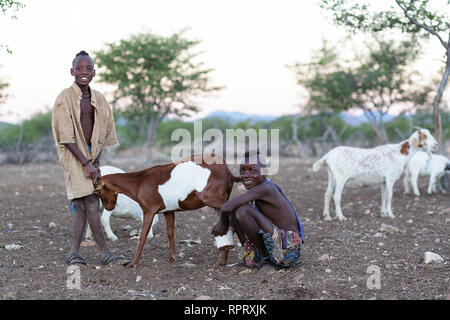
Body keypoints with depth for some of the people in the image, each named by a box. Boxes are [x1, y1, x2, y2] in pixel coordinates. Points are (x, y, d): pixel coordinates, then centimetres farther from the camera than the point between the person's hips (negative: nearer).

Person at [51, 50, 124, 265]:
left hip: (91, 155, 6)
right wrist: (86, 163, -18)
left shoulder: (98, 99, 7)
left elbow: (103, 133, 11)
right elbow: (66, 137, -14)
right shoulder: (65, 98, -10)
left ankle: (74, 253, 12)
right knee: (91, 205, -10)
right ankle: (106, 254, -8)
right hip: (73, 156, -6)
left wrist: (96, 160, -2)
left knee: (82, 207, 6)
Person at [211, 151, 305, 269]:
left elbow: (226, 208, -26)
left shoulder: (264, 188, -20)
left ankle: (265, 257, -8)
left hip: (287, 251, -10)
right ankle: (251, 255, 8)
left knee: (242, 211, -23)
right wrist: (222, 223, 0)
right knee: (234, 213, 12)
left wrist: (224, 224, -6)